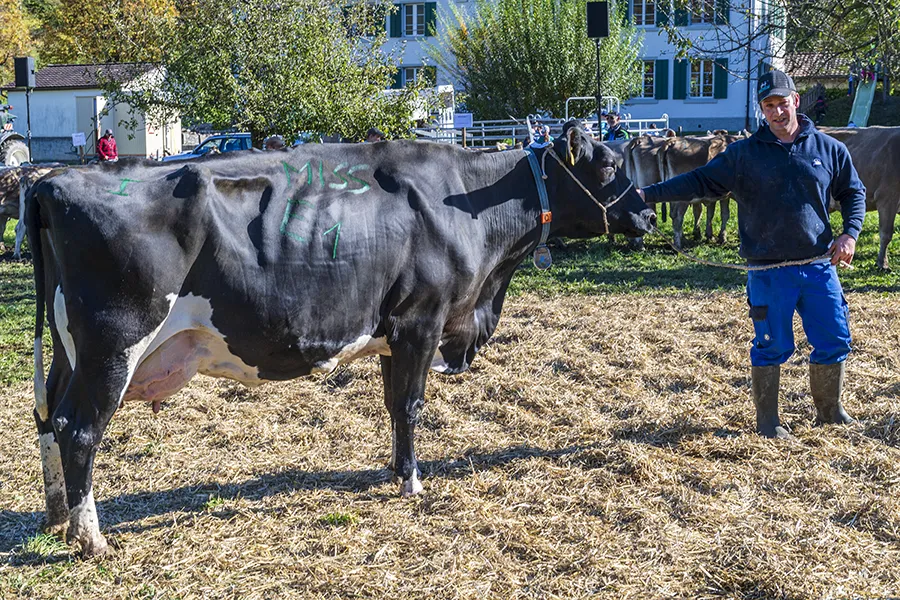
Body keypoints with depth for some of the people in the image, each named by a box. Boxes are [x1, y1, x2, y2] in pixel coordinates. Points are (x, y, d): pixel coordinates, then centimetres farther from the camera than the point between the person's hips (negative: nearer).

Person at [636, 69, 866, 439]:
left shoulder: (829, 149, 6)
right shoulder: (744, 154, 0)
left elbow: (853, 192, 14)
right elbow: (701, 181, -1)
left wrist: (850, 232, -2)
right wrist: (649, 194, -10)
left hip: (819, 267, 3)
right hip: (769, 273, -2)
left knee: (834, 341, 8)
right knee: (771, 346, 3)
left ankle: (830, 411, 28)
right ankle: (767, 420, 18)